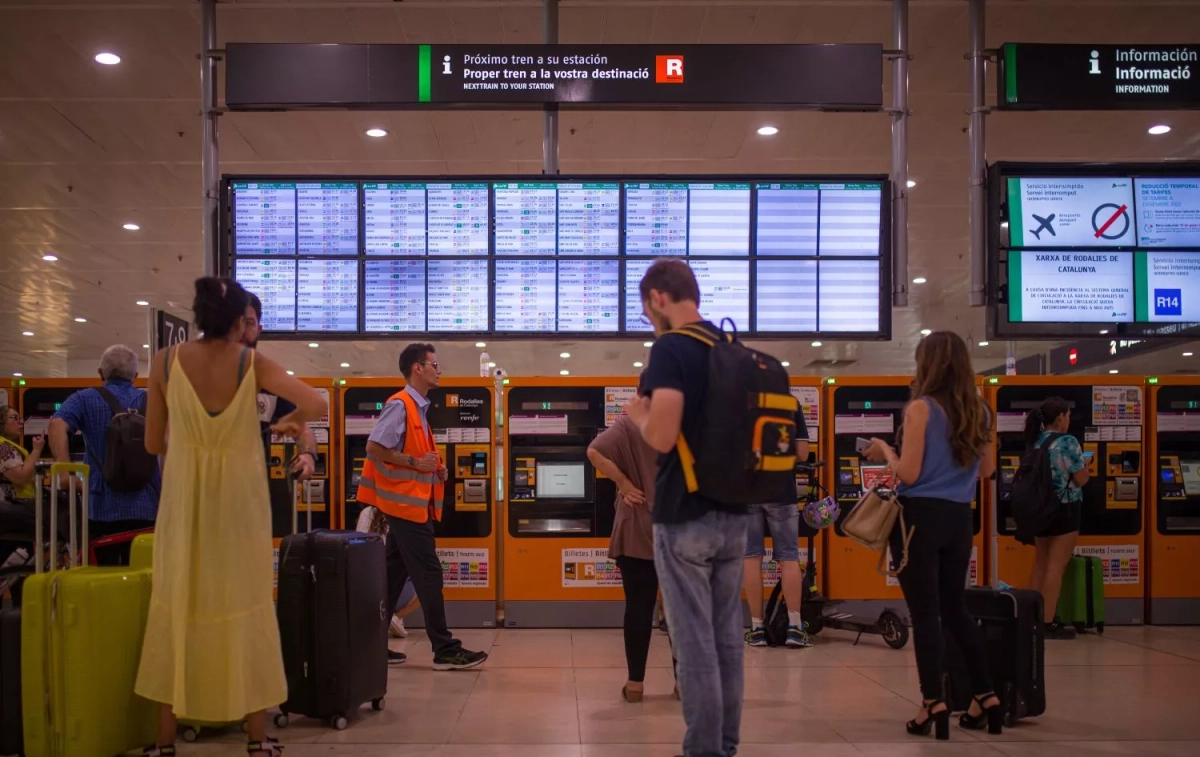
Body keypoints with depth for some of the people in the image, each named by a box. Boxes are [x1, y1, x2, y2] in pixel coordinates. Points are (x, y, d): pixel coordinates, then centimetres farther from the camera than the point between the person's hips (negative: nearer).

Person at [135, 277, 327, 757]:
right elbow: (316, 404, -15)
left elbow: (154, 443, 1)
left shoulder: (166, 362, -3)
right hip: (239, 500, -1)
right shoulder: (253, 364, -7)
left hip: (185, 500, 1)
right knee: (247, 611, 8)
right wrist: (289, 422, 6)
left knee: (177, 610, 10)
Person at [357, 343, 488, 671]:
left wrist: (434, 469, 7)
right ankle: (445, 650, -3)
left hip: (411, 505, 10)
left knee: (395, 576, 11)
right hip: (407, 504, -10)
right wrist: (415, 463, -19)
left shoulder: (417, 408, 17)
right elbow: (374, 448, -20)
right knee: (429, 576, -7)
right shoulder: (400, 404, -13)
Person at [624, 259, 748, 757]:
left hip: (685, 517, -8)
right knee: (727, 637, 13)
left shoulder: (670, 349, -14)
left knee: (694, 642, -1)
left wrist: (639, 414, -3)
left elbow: (662, 437, -24)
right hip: (733, 514, 8)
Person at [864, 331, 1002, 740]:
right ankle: (985, 695, 19)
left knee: (924, 612, 0)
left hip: (920, 517, -6)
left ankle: (934, 703, 0)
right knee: (955, 608, 17)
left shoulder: (921, 408, -12)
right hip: (959, 518, 6)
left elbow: (908, 474, -15)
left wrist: (885, 451, 2)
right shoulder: (980, 411, 5)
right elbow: (986, 469, 15)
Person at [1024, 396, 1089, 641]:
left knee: (1040, 565, 14)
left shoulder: (1035, 443, 7)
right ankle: (1048, 622, -5)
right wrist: (1085, 465, 8)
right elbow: (1081, 479, -14)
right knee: (1055, 566, -5)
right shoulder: (1068, 442, -15)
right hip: (1064, 510, -7)